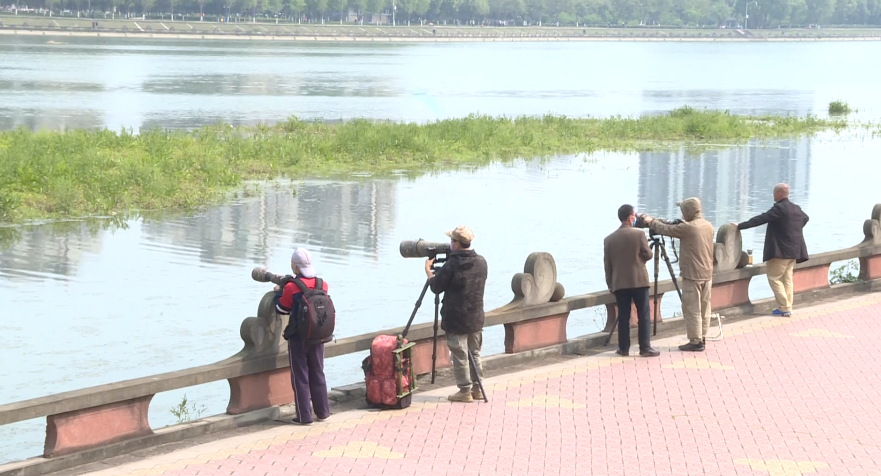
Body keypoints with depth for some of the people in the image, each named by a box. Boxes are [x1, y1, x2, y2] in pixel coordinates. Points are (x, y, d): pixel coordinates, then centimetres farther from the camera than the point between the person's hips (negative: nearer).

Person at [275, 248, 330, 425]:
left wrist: (278, 292, 14)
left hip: (298, 338, -4)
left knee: (300, 377, 4)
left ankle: (304, 416, 4)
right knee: (318, 374, 16)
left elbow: (282, 309, -5)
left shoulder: (291, 287, -16)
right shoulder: (322, 285, -2)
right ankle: (322, 412, 22)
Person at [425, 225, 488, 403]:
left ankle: (465, 391, 4)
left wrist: (428, 271, 9)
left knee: (459, 355, 1)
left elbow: (436, 287, -9)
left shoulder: (452, 264, -17)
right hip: (476, 318, 6)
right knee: (475, 353, 16)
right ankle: (477, 388, 21)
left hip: (456, 320, -6)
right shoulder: (481, 262, 3)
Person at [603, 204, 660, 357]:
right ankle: (645, 348, 0)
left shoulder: (609, 239, 1)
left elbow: (607, 264, 4)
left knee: (623, 317, 7)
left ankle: (624, 348, 8)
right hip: (639, 281, -3)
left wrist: (610, 284, 12)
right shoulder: (639, 234, -8)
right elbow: (648, 255, -1)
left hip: (619, 283, 3)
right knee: (644, 316, 2)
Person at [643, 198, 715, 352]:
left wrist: (651, 222, 12)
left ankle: (695, 341, -4)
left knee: (692, 309, -3)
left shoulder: (687, 227, -17)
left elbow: (666, 229, -6)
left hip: (692, 275, -8)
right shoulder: (709, 226, 7)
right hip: (707, 274, 8)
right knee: (704, 308, 12)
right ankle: (702, 338, 17)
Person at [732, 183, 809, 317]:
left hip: (781, 251, -9)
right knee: (787, 279, 13)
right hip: (794, 250, 9)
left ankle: (785, 308, -5)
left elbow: (761, 219, -19)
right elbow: (805, 218, 32)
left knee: (774, 278, -2)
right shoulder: (796, 209, 11)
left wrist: (740, 226, -14)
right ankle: (787, 307, 14)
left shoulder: (779, 208, -17)